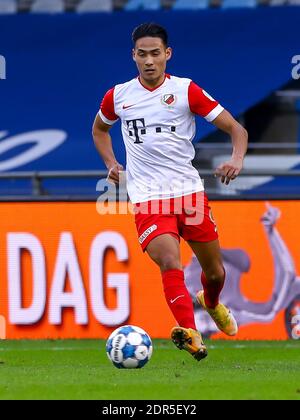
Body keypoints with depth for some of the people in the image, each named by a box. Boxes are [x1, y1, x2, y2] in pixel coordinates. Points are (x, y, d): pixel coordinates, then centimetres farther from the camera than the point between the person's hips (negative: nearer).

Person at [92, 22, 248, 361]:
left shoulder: (186, 91, -3)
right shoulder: (118, 96, 4)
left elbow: (235, 129, -2)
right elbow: (99, 129, 26)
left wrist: (237, 159, -22)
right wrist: (111, 164, 10)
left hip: (190, 192, 1)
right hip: (147, 198, -1)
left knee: (215, 272, 13)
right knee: (171, 264, -25)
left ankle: (211, 303, 47)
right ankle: (190, 334, -32)